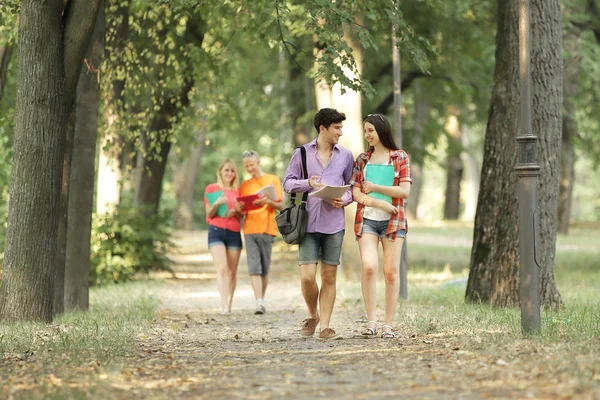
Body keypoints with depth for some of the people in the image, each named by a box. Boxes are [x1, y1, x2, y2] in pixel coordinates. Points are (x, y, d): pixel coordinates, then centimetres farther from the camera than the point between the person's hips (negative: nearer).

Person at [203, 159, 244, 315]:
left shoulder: (237, 191, 15)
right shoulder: (211, 188, 7)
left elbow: (241, 216, 16)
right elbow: (209, 214, 3)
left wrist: (235, 212, -7)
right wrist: (217, 204, -16)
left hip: (234, 233, 3)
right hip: (216, 231, -3)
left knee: (232, 271, 1)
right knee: (222, 268, -18)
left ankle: (229, 304, 10)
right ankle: (224, 305, -26)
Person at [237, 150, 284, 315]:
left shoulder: (273, 180, 8)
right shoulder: (244, 185, 17)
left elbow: (280, 205, 3)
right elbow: (242, 210, 16)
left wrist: (268, 202, -18)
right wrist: (240, 208, -8)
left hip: (267, 228, -2)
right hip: (249, 229, 2)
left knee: (265, 268, 2)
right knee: (254, 268, -10)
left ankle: (262, 299, 14)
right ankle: (259, 303, -17)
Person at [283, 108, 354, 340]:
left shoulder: (346, 156, 10)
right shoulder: (302, 154, 5)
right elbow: (287, 183, 6)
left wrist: (345, 200, -8)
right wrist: (308, 183, -12)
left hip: (334, 224, 2)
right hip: (308, 223, -2)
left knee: (329, 277, 2)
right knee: (307, 277, -8)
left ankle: (325, 327, 7)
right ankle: (313, 316, 18)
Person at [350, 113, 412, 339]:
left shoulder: (400, 158, 6)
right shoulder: (362, 160, 12)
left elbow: (405, 191, -3)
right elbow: (356, 193, 3)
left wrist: (374, 188, -7)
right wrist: (382, 204, -10)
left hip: (393, 221, -1)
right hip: (367, 219, 1)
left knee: (391, 272, -2)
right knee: (369, 266, -17)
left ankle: (388, 324, 3)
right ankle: (371, 320, -11)